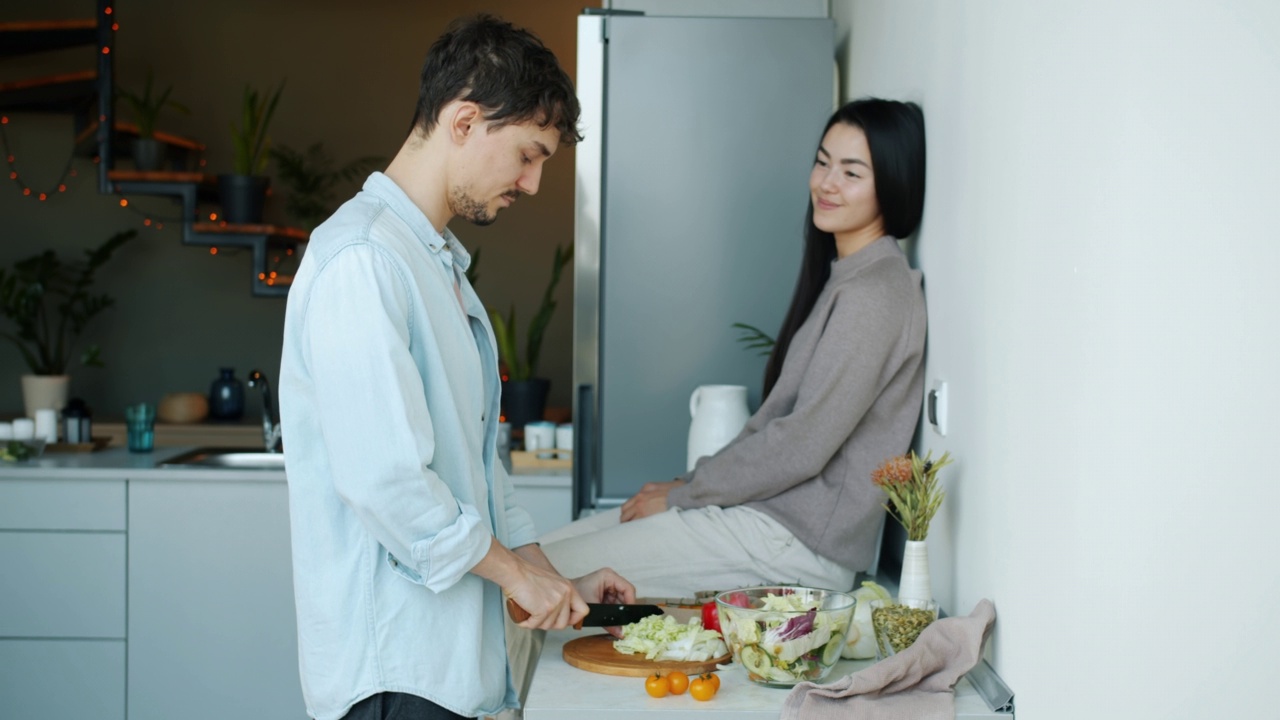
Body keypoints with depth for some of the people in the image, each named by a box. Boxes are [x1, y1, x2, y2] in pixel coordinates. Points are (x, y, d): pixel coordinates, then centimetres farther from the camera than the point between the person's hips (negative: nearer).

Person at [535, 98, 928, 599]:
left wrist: (682, 493, -9)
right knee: (539, 551, 5)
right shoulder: (840, 275, 16)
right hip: (768, 507, 10)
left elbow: (804, 444, -19)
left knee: (549, 570, -15)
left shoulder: (875, 294, -16)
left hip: (799, 538, -10)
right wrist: (689, 485, 8)